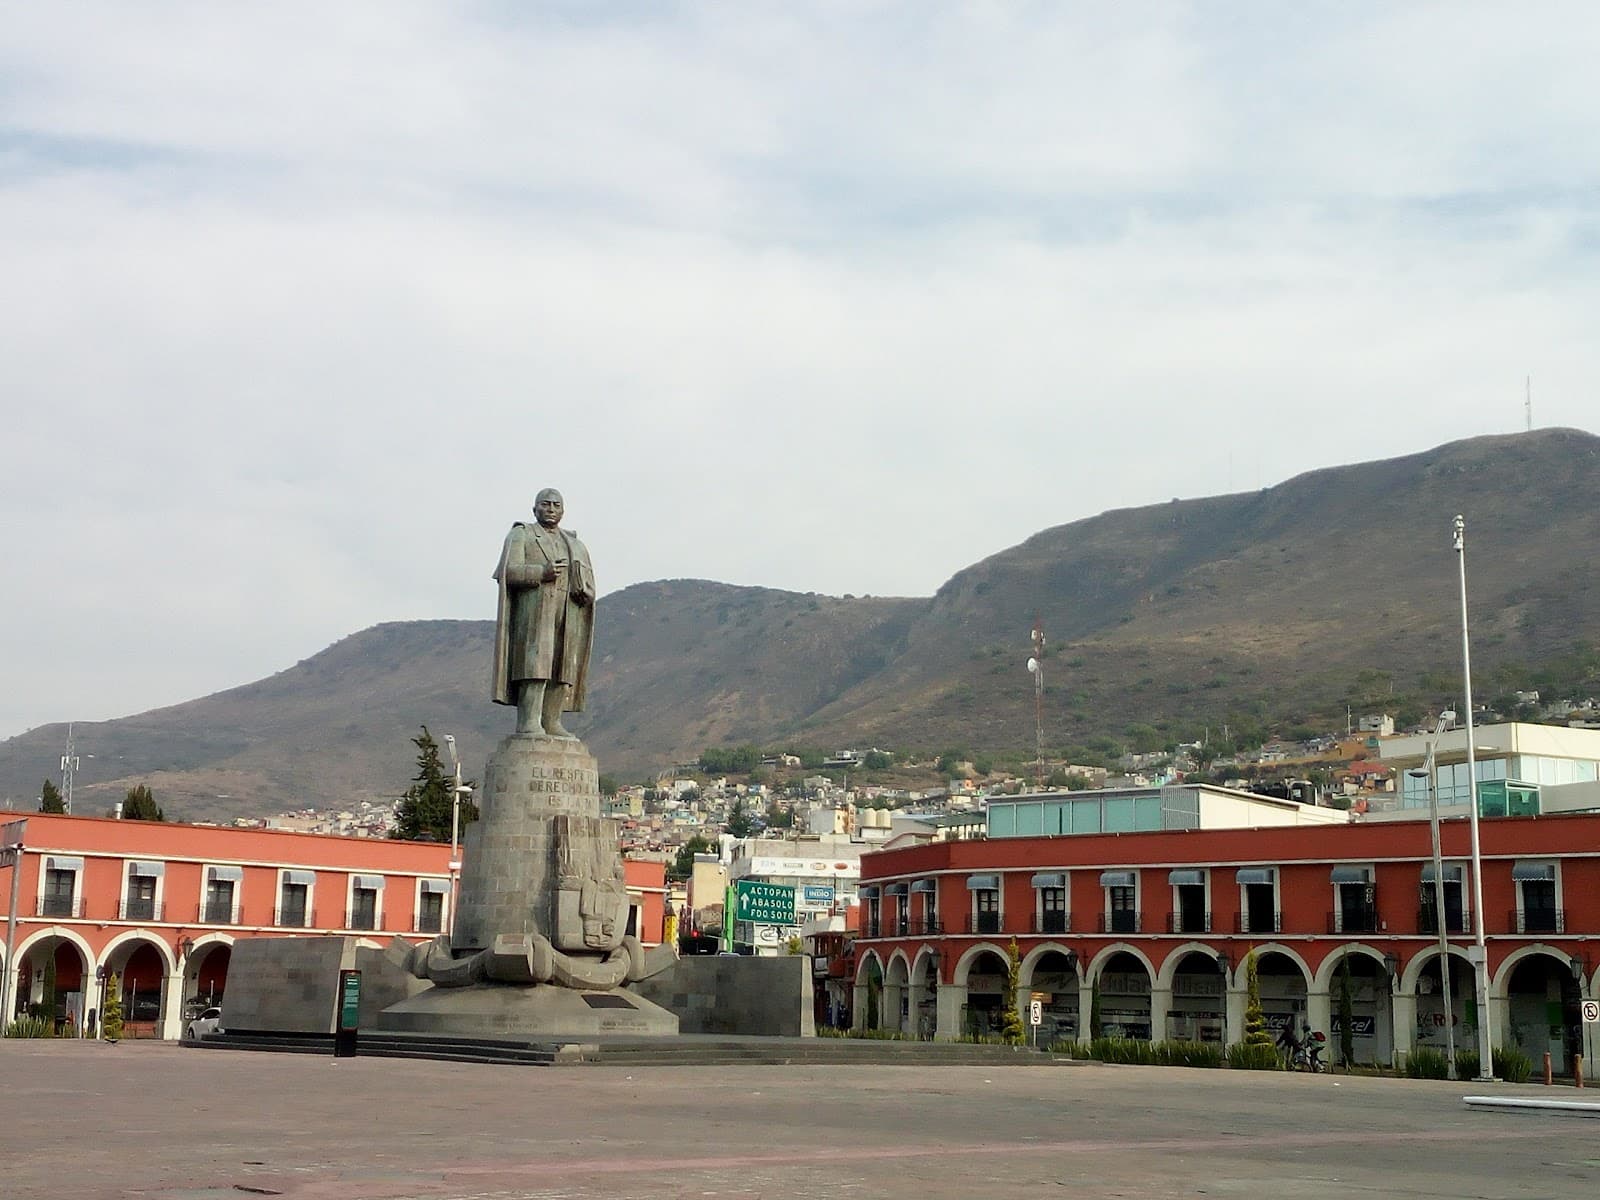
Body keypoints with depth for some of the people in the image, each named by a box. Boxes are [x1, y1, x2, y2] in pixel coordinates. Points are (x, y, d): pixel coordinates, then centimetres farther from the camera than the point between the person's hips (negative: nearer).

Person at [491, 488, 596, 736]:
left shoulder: (575, 545, 22)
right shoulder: (521, 535, 8)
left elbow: (588, 585, 15)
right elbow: (509, 571, -7)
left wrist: (583, 590, -9)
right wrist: (542, 572, -21)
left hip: (567, 615, 5)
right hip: (535, 609, -5)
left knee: (561, 668, -3)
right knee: (537, 661, -18)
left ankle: (551, 723, -3)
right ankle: (528, 721, -24)